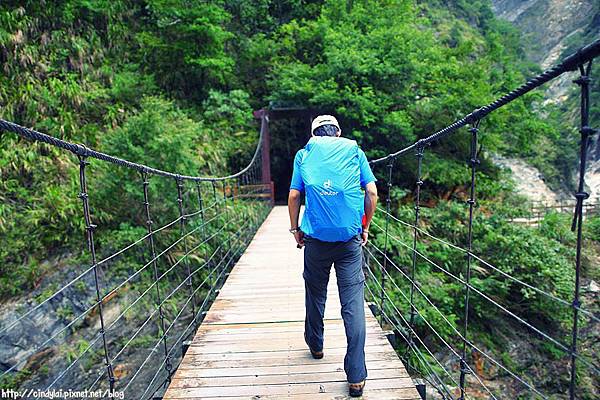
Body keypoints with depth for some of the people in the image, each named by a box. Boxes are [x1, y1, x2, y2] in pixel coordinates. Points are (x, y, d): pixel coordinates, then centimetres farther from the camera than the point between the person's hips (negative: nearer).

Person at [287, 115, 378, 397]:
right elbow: (371, 192, 3)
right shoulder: (354, 151, 10)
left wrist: (295, 229, 14)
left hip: (316, 236, 1)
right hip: (350, 238, 0)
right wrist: (365, 227, 12)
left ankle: (315, 345, 40)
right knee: (353, 302, 1)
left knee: (315, 293, 19)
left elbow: (294, 195, 4)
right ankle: (356, 376, 5)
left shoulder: (304, 154, 10)